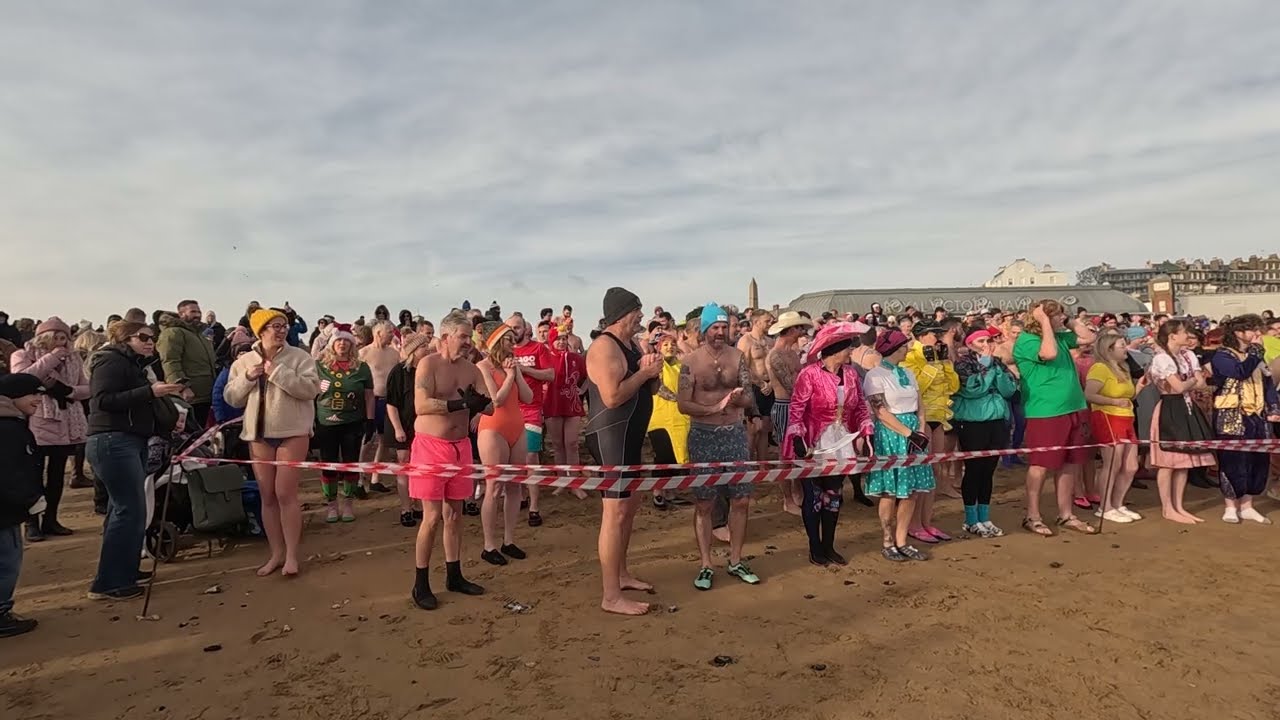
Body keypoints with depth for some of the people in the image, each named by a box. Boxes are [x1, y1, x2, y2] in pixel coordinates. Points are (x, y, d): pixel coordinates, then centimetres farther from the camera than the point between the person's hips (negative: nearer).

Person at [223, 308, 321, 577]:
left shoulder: (299, 357, -3)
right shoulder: (244, 361, 8)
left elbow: (311, 389, -15)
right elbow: (231, 397, 8)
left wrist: (278, 372, -18)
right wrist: (247, 378, -8)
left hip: (292, 433, -4)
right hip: (258, 435, 4)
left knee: (286, 494, -5)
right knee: (268, 496, 9)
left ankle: (292, 555, 5)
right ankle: (276, 553, 21)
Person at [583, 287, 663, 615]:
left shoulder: (630, 345, 14)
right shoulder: (605, 347, -17)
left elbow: (643, 389, 20)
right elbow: (612, 397, -27)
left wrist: (650, 372, -2)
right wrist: (644, 373, -17)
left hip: (630, 434, 11)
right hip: (611, 435, -11)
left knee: (631, 505, 18)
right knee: (615, 512, -8)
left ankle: (621, 574, 33)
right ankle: (611, 596, -1)